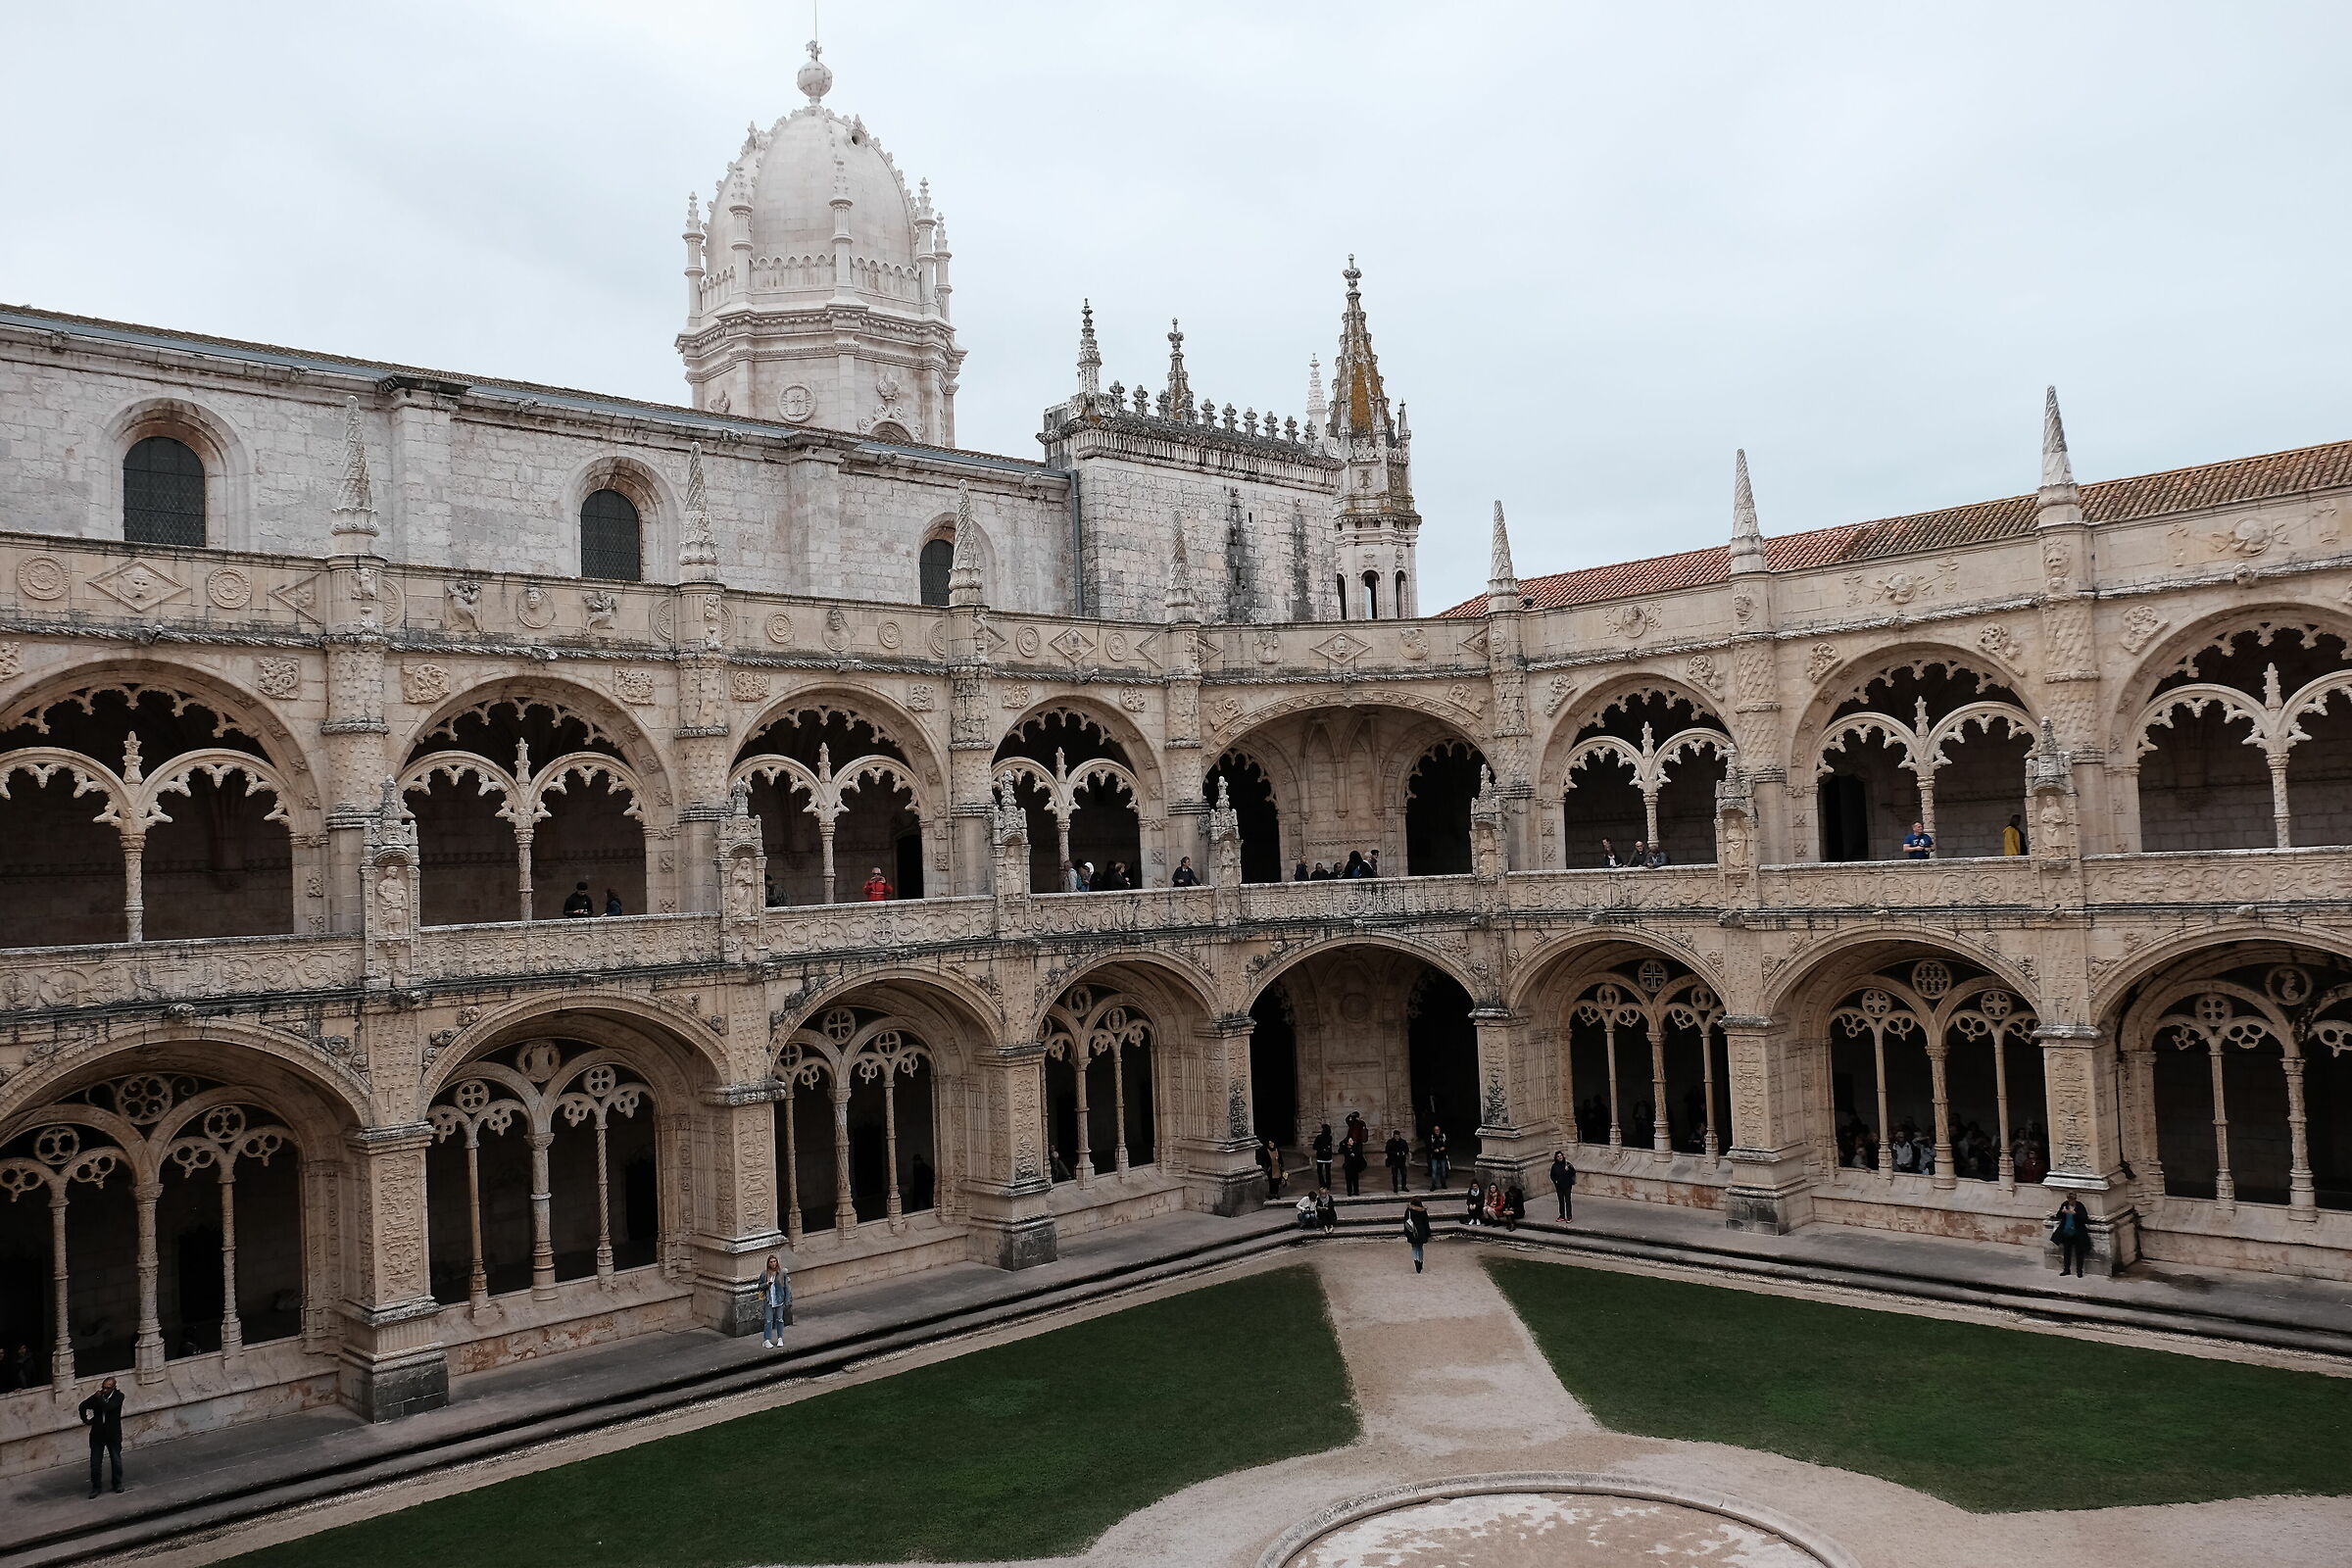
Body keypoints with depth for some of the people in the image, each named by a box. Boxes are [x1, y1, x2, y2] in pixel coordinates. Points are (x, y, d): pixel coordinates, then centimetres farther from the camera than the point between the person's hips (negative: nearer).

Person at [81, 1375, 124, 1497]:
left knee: (116, 1461, 8)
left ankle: (117, 1484, 27)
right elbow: (83, 1406, 12)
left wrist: (99, 1398, -21)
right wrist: (86, 1420, 5)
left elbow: (108, 1407, -29)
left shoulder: (119, 1396, -12)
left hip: (113, 1435, -2)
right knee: (95, 1463, 4)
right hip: (97, 1434, 2)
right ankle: (95, 1487, 20)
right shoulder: (97, 1396, -5)